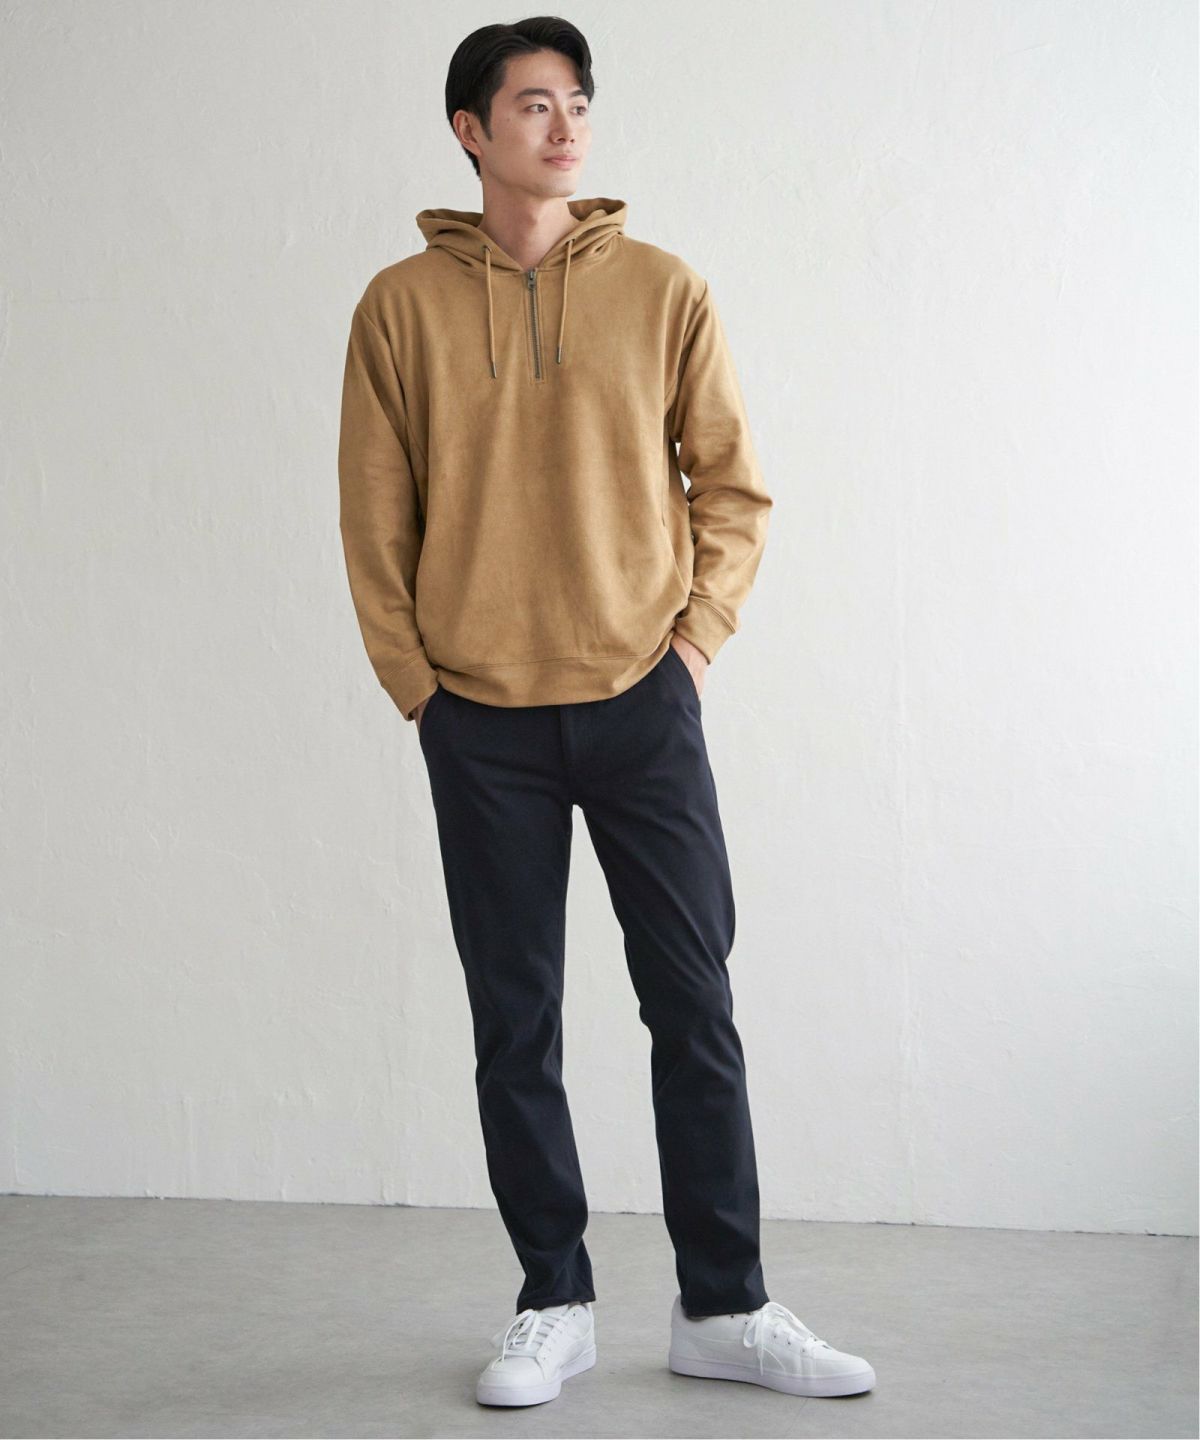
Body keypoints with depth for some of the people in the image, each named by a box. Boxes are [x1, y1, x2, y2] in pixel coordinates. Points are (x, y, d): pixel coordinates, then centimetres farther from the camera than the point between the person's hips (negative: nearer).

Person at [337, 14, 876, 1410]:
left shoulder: (663, 289, 3)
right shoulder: (401, 305, 3)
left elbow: (732, 482, 7)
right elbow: (374, 518, 5)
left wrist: (696, 636, -2)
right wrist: (418, 682, 1)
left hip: (643, 704, 0)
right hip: (481, 722, 0)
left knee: (694, 1007, 2)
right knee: (515, 1023, 6)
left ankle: (722, 1307, 14)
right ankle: (554, 1304, 19)